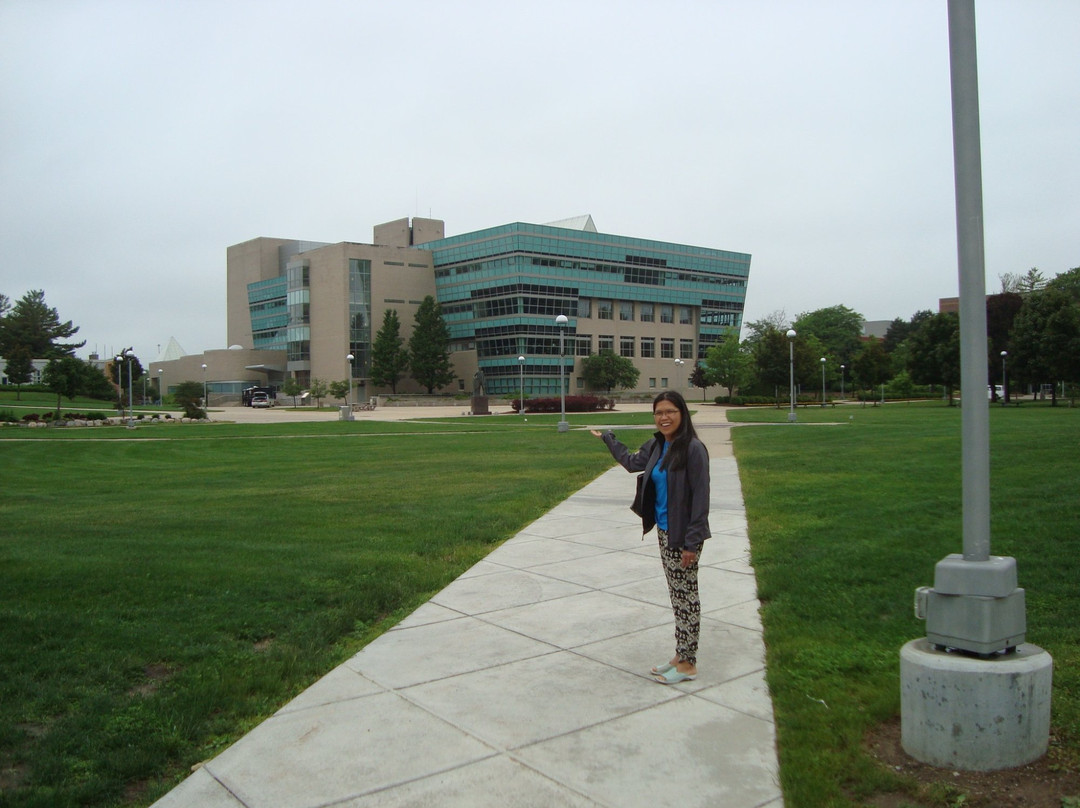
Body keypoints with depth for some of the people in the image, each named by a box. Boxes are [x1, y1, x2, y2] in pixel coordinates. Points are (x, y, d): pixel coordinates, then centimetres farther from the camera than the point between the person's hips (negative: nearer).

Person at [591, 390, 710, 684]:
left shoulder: (693, 449, -18)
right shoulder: (657, 446, 6)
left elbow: (700, 498, -19)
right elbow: (632, 462, 27)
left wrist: (692, 542, -20)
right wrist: (606, 438, 36)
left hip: (683, 535, -8)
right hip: (664, 532, 8)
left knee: (685, 596, 2)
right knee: (677, 595, 14)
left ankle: (688, 665, 13)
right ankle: (681, 655, 25)